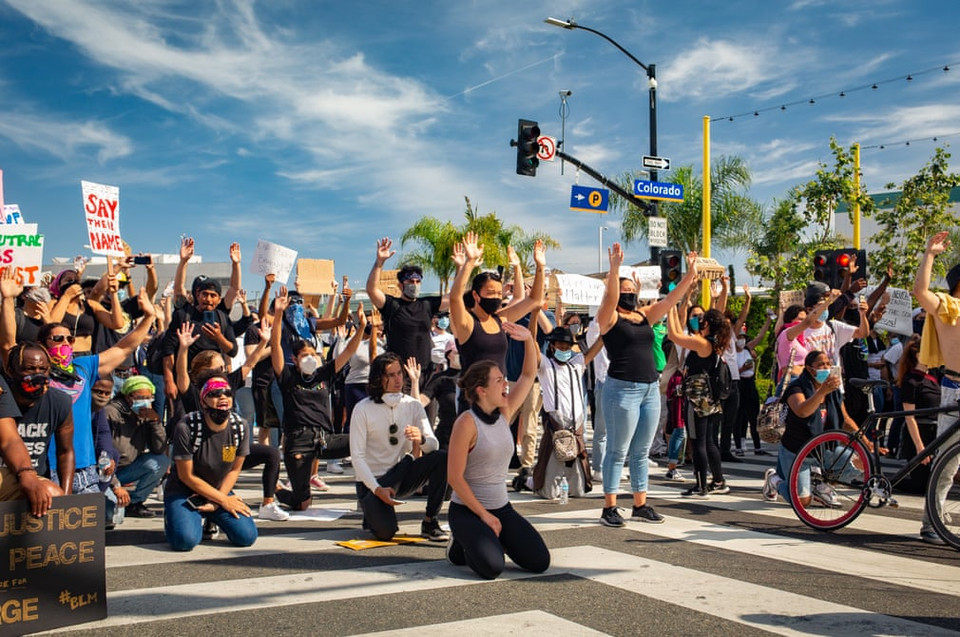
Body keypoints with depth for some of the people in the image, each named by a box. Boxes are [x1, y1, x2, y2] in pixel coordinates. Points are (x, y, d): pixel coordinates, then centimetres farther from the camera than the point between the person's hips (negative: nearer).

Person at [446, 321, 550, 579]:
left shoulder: (504, 413, 3)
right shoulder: (467, 422, -18)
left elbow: (528, 375, 8)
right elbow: (455, 476, -19)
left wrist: (529, 340, -8)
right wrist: (483, 515, -16)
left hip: (501, 507, 7)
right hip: (467, 509, -6)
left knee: (539, 562, -5)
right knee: (492, 567, -28)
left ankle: (492, 540, 21)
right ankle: (461, 547, 6)